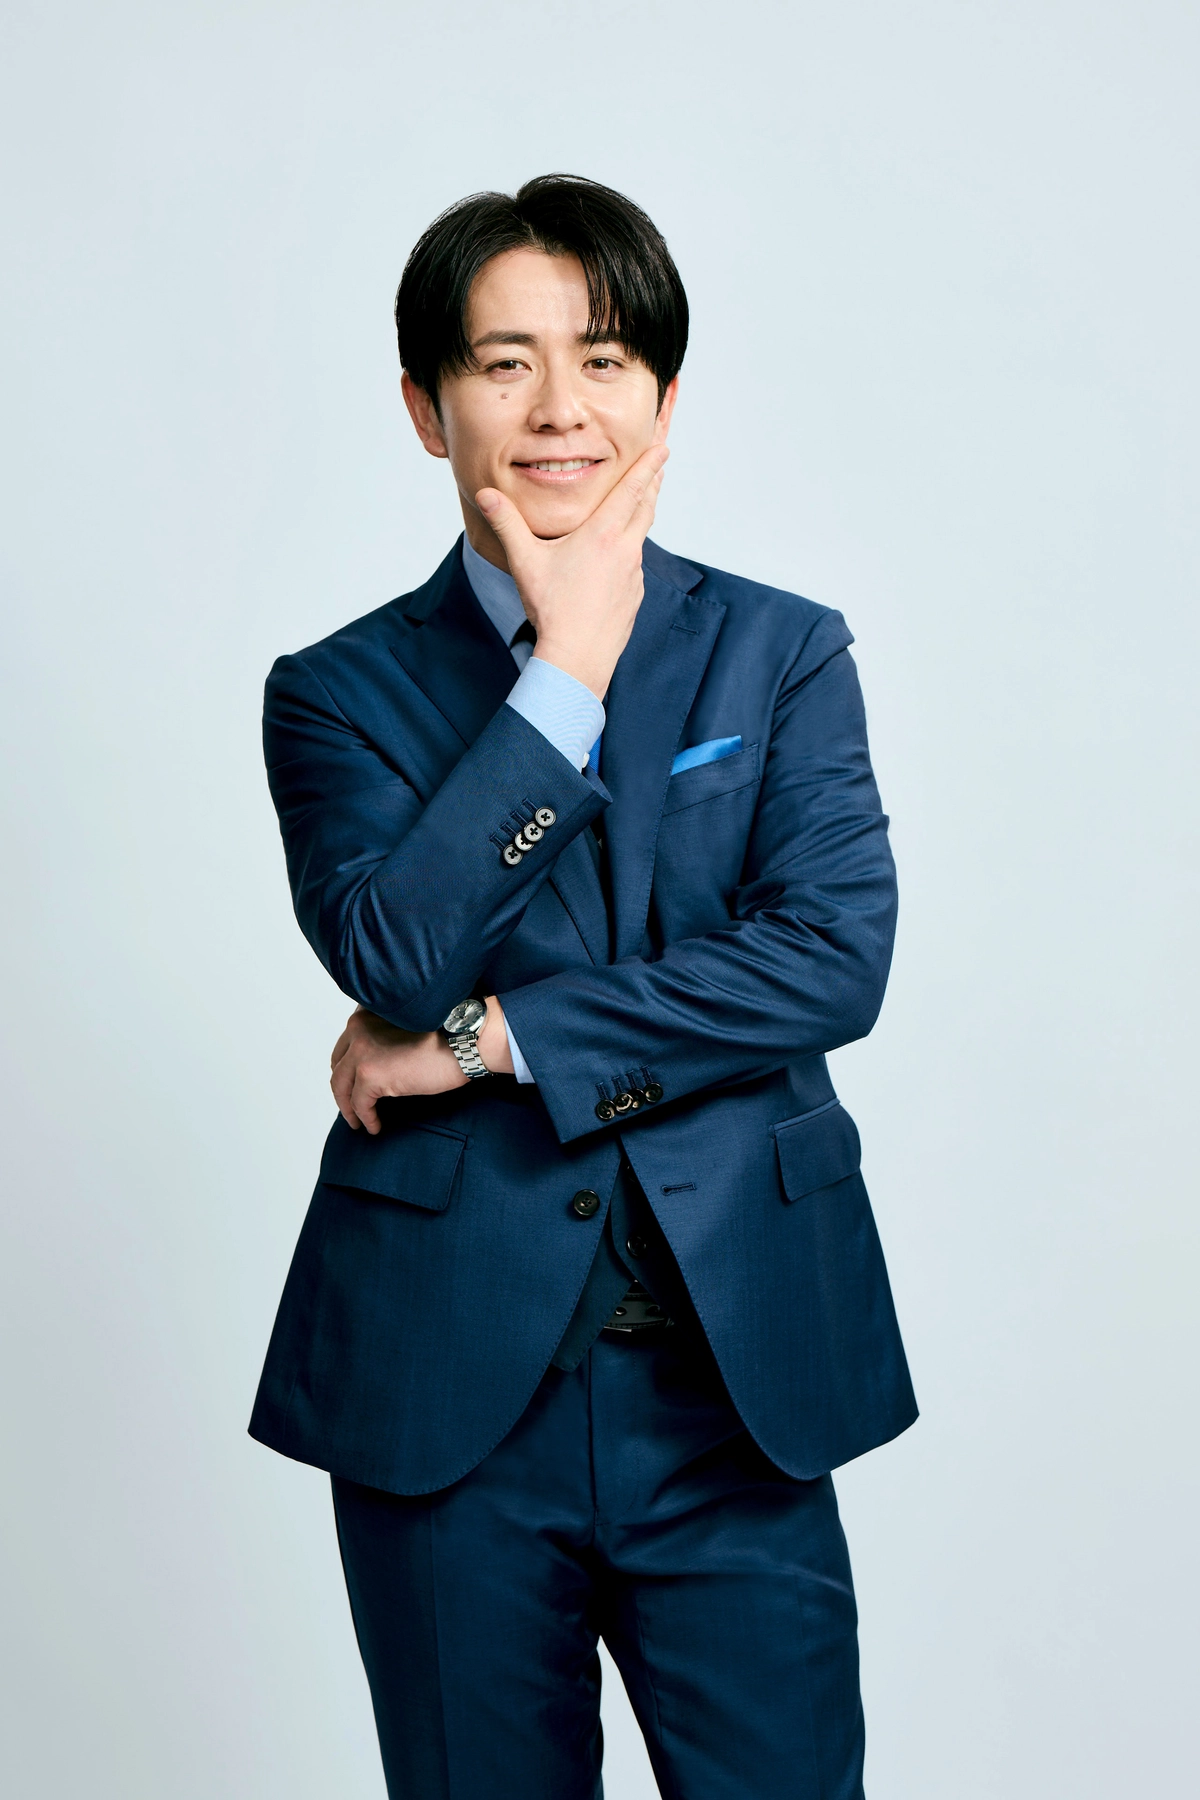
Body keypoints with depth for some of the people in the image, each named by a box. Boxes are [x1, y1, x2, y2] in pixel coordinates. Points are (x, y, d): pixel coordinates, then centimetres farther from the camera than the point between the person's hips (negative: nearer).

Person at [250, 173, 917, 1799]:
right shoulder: (343, 690, 2)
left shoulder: (782, 654, 4)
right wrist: (566, 671, -12)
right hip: (449, 1389, 0)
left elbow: (838, 954, -10)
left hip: (739, 1377, 1)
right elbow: (391, 957, -15)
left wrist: (494, 1037, -13)